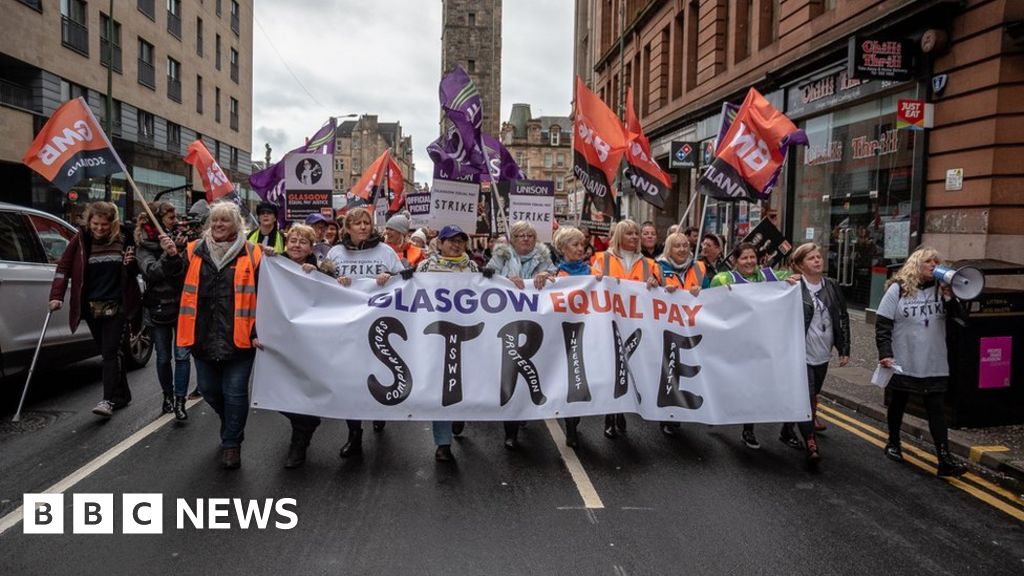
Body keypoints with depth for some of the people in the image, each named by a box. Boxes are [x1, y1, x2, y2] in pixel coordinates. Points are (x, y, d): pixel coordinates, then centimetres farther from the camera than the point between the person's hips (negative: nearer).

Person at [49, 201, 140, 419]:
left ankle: (109, 400, -7)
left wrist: (130, 263, -10)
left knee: (111, 352, -7)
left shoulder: (121, 240, 1)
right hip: (91, 307, 2)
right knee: (109, 352, 10)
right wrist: (57, 296, -9)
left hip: (116, 306, -2)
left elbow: (134, 271, 13)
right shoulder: (81, 240, 0)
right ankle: (122, 394, 23)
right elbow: (63, 267, 1)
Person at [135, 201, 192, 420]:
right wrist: (168, 255, -34)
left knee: (182, 355, -4)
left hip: (182, 306, 0)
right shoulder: (144, 246, -3)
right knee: (163, 357, 11)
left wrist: (177, 252, -19)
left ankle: (180, 401, 2)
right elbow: (151, 272, -19)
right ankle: (168, 395, 30)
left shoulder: (178, 240, 1)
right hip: (158, 309, 0)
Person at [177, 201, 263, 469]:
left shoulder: (251, 254, -4)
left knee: (235, 392, 3)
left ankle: (231, 443, 22)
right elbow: (180, 287, 11)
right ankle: (232, 427, 43)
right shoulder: (195, 251, 7)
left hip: (238, 337, -4)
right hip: (203, 336, 4)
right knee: (208, 389, 16)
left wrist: (258, 331, -11)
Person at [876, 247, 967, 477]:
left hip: (934, 365, 2)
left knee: (936, 408, 0)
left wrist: (948, 296, -18)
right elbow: (882, 324, -6)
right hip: (903, 363, -2)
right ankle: (893, 444, 33)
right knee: (898, 404, 14)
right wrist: (885, 353, -13)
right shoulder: (898, 289, -5)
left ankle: (944, 459, 0)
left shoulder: (940, 289, 3)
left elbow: (959, 316, -3)